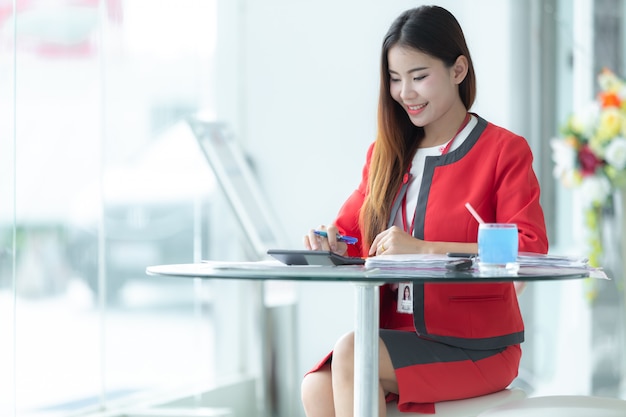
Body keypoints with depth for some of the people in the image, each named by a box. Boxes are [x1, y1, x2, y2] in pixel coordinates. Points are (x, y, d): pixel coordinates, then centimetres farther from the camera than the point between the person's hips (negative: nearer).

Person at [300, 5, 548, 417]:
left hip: (474, 348, -5)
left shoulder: (504, 151, -2)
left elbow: (529, 251, -15)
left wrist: (422, 248, -24)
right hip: (399, 340, 5)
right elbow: (351, 230, 23)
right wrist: (332, 246, -3)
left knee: (350, 352, -29)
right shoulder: (385, 155, 17)